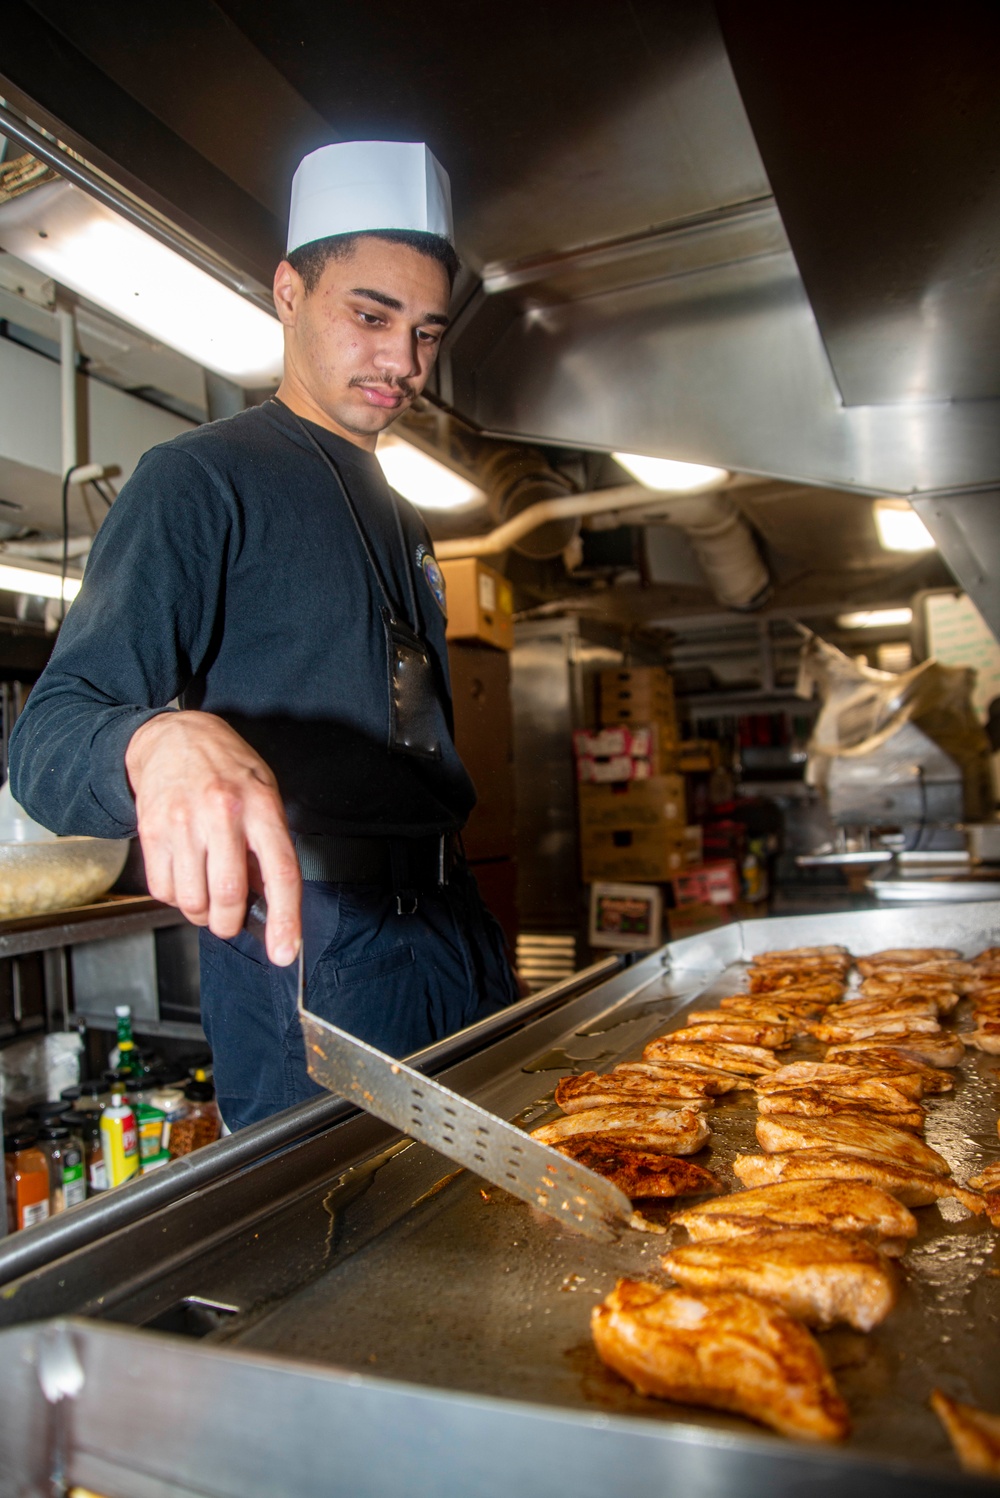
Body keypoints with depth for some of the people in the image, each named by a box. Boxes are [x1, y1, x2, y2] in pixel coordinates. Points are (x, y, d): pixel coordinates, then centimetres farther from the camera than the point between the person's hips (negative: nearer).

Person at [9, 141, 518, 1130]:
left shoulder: (397, 517, 17)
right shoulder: (204, 480, -8)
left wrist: (461, 909, 14)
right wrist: (159, 741, -41)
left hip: (454, 932, 8)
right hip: (303, 953, -8)